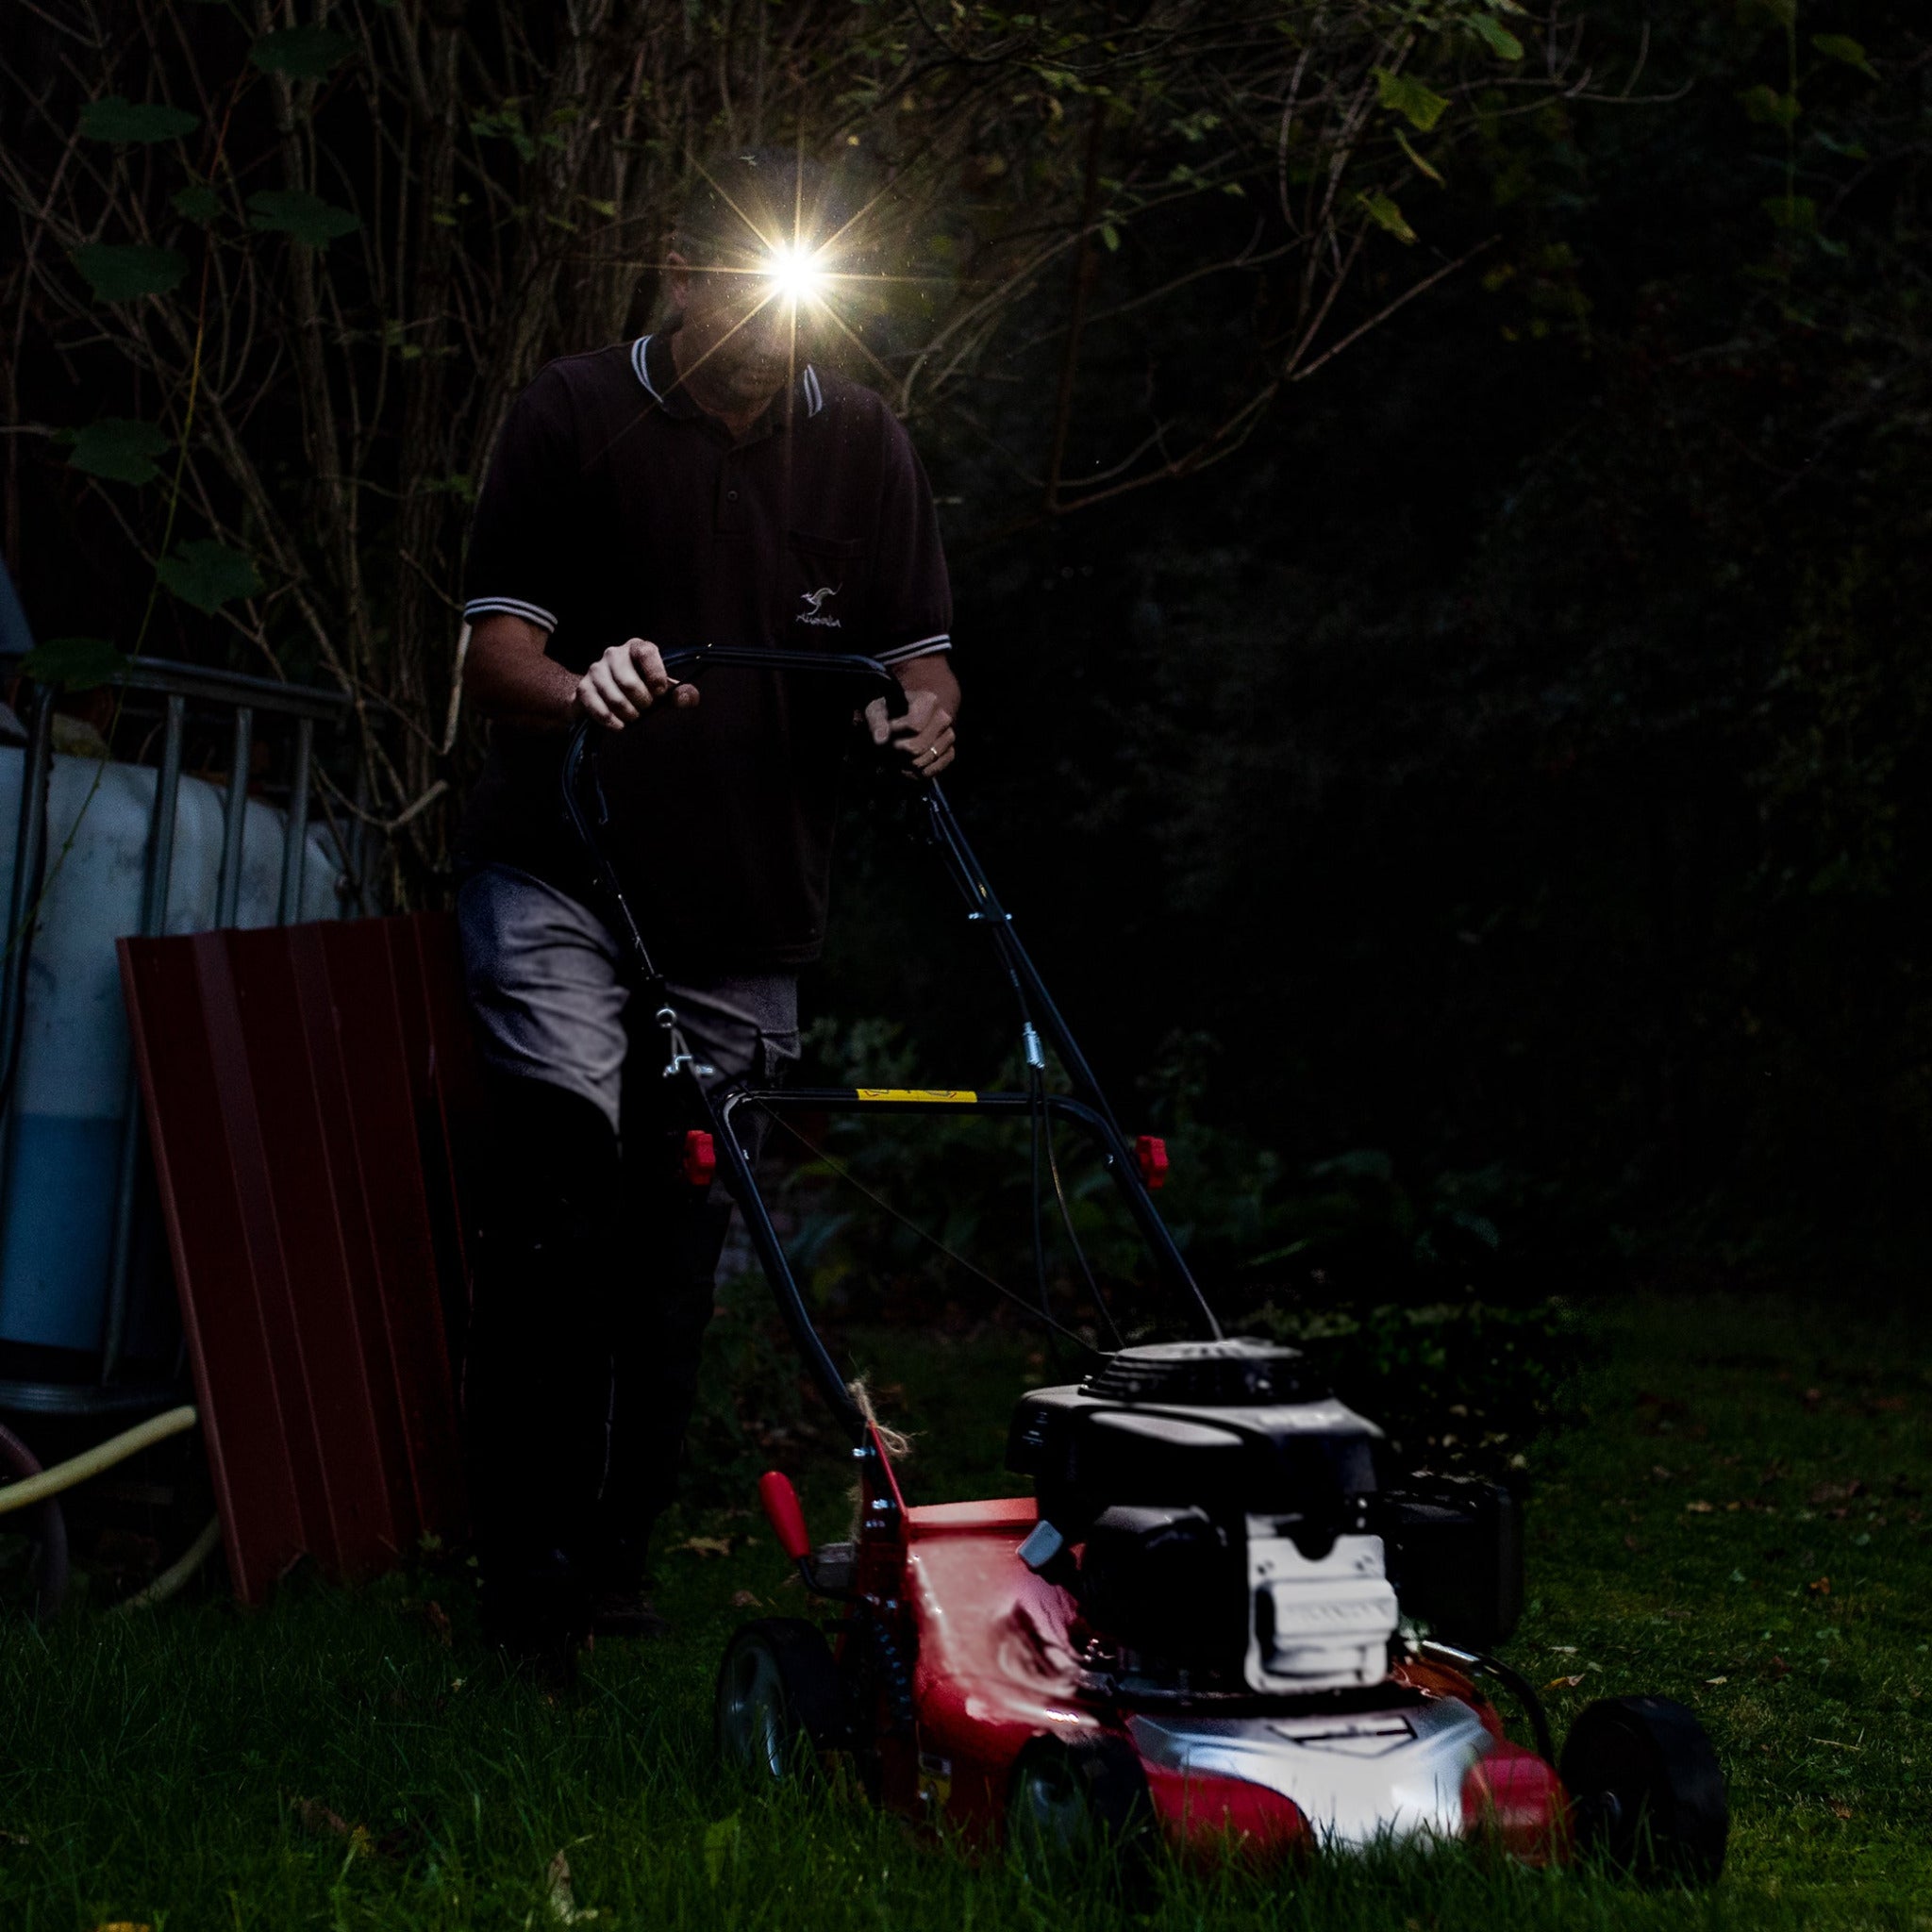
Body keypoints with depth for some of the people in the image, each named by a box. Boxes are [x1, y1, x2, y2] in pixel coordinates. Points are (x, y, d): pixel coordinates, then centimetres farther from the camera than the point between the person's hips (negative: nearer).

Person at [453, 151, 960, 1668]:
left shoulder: (864, 443, 11)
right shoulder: (577, 415, 1)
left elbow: (920, 651, 12)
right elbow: (495, 645, -3)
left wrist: (923, 721, -12)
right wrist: (579, 689, -26)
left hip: (750, 908, 4)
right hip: (562, 867, -3)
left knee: (678, 1231, 5)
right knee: (566, 1149, -24)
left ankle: (617, 1563, 17)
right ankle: (526, 1556, -17)